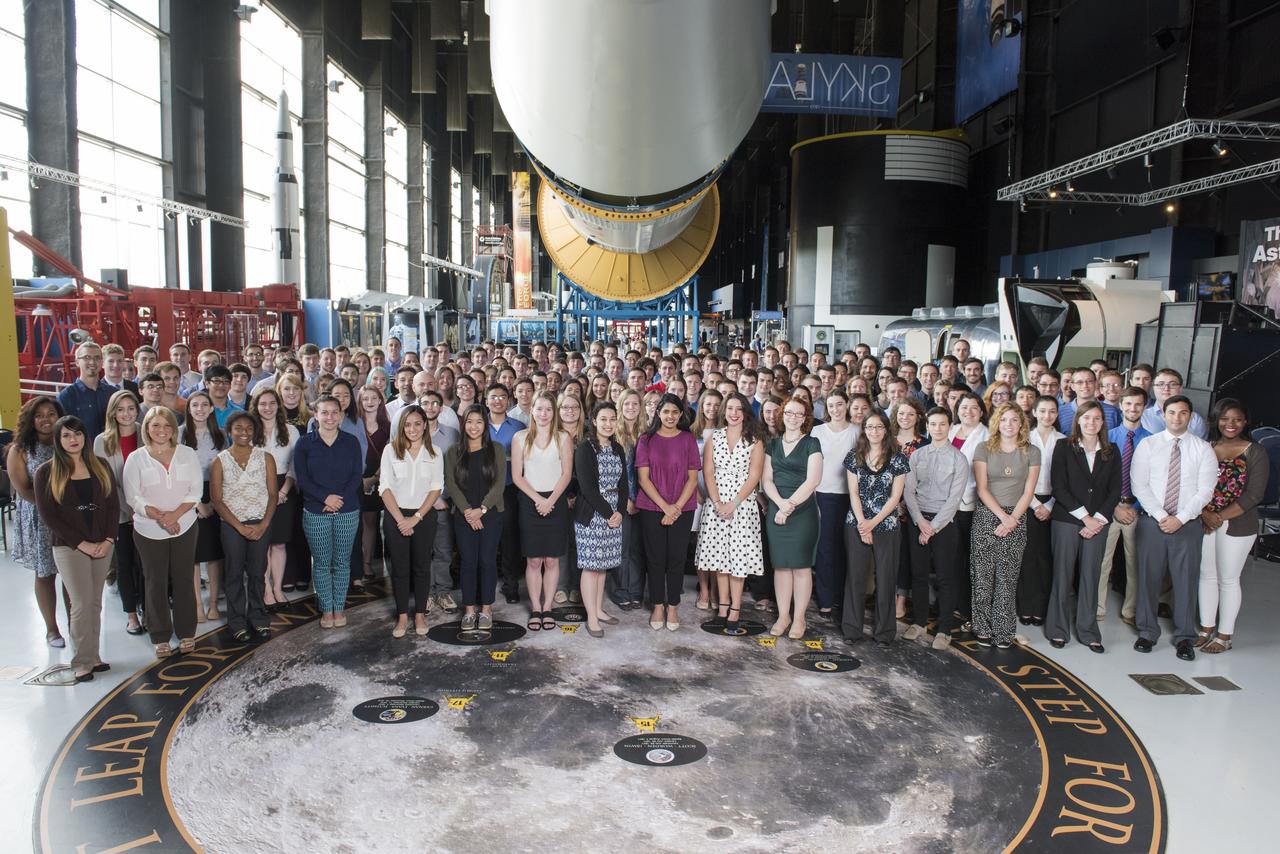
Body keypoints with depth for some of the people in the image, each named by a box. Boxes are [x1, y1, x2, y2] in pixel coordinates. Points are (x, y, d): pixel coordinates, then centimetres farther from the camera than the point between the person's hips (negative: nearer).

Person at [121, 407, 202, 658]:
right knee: (156, 582, 5)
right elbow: (133, 496, -6)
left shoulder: (187, 454, 2)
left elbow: (196, 490, -1)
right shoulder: (136, 458, -1)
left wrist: (175, 514, -16)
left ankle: (186, 633, 17)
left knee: (184, 580, 6)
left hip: (184, 527, 1)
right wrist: (159, 516, -18)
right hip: (149, 531, -1)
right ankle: (160, 637, 16)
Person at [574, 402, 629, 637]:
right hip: (591, 514, -6)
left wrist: (620, 511, -4)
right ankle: (591, 618, 3)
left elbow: (623, 484, 10)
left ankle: (599, 609, 22)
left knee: (603, 564, 12)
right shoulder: (585, 448, -8)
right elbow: (587, 487, -14)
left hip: (613, 514, 6)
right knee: (591, 565, -3)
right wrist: (607, 513, -14)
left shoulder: (618, 449, 11)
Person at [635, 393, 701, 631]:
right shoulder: (646, 440, 2)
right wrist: (665, 506, -12)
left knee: (676, 558, 4)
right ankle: (658, 607, 16)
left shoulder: (688, 439, 4)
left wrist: (677, 507, -10)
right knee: (655, 558, 5)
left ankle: (673, 607, 15)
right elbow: (643, 477, -3)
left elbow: (692, 478, 1)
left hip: (682, 509, 0)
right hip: (651, 507, 0)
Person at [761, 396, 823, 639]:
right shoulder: (773, 445, 13)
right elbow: (766, 479, 6)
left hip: (803, 511, -4)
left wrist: (790, 505, -13)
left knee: (801, 566, -1)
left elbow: (813, 480, -9)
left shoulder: (811, 444, 0)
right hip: (776, 511, 4)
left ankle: (799, 619, 7)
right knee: (780, 565, 6)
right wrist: (780, 502, -11)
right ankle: (783, 616, 14)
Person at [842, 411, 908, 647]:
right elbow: (853, 492, 2)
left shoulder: (897, 458, 0)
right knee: (856, 576, 4)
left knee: (885, 579, 3)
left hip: (887, 526, -1)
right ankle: (852, 629, 13)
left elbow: (895, 496, -3)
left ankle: (883, 631, 14)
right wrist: (862, 523, -9)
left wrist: (873, 522, -11)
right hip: (857, 525, 1)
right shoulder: (854, 456, 5)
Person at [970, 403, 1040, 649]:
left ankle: (1004, 630, 9)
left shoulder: (1032, 452, 5)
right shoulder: (984, 449, 1)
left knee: (1007, 577, 1)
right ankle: (982, 628, 11)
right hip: (986, 516, -1)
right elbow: (982, 489, -3)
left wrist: (1012, 519, -9)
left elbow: (1028, 492, 2)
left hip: (1016, 520, 1)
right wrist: (1002, 516, -11)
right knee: (983, 575, 1)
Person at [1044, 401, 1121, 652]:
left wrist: (1098, 519, -7)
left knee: (1090, 577, 6)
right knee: (1063, 576, 2)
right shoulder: (1064, 448, 1)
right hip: (1066, 520, -2)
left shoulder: (1111, 453, 9)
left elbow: (1115, 491, 5)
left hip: (1098, 523, 2)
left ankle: (1088, 632, 16)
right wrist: (1084, 516, -11)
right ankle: (1058, 630, 12)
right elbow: (1058, 486, -7)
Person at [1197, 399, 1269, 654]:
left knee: (1228, 579, 3)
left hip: (1237, 525, -3)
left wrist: (1221, 517, -14)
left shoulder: (1255, 452, -3)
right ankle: (1206, 628, 21)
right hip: (1204, 523, 3)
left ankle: (1224, 635, 13)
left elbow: (1254, 494, -9)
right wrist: (1205, 514, -14)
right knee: (1207, 575, 10)